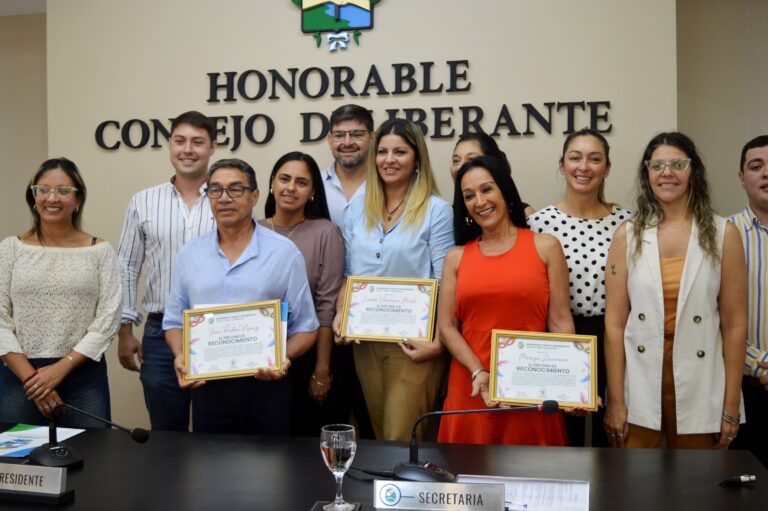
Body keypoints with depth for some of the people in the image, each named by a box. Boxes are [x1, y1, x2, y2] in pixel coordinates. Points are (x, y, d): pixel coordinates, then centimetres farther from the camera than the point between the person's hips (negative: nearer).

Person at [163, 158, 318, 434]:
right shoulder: (190, 254, 8)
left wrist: (285, 357, -18)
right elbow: (174, 321, 13)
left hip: (265, 384, -2)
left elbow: (305, 327, 0)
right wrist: (180, 356, -5)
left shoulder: (284, 253, -1)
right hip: (206, 386, 2)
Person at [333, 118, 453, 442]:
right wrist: (340, 314, -2)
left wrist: (437, 341, -16)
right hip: (365, 341, 5)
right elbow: (349, 274, 13)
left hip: (414, 342, -5)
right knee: (379, 434, 16)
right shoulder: (358, 208, 8)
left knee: (402, 439, -2)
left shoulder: (435, 210, -7)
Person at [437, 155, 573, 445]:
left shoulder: (545, 247, 3)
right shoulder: (456, 257, 8)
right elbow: (446, 327, 3)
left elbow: (560, 322, 0)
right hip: (470, 387, 2)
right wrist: (479, 373, -11)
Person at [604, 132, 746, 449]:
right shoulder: (627, 236, 0)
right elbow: (614, 324, -3)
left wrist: (731, 406, -3)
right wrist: (615, 401, -6)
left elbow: (734, 324, -1)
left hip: (699, 392, 0)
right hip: (638, 391, 0)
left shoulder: (723, 234, -1)